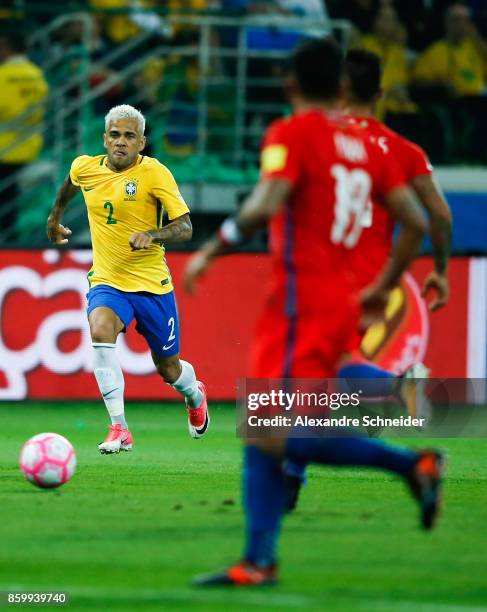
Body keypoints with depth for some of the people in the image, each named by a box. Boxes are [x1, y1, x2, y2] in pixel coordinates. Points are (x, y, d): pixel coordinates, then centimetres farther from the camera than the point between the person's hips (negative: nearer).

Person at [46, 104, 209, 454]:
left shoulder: (154, 173, -13)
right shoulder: (84, 168, -1)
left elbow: (185, 228, -17)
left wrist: (151, 235, -35)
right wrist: (55, 218, 39)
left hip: (152, 284, -2)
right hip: (106, 282, 2)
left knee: (169, 370, 11)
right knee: (100, 331, -32)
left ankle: (195, 396, 51)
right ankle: (119, 429, -30)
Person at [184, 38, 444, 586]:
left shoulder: (291, 134, -7)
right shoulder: (365, 145, 14)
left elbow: (265, 206, -22)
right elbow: (414, 223, 13)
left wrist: (209, 252, -12)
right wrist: (383, 288, 25)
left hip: (300, 305, -8)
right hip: (340, 304, 8)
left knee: (276, 437, -13)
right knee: (260, 436, 9)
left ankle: (413, 464, -18)